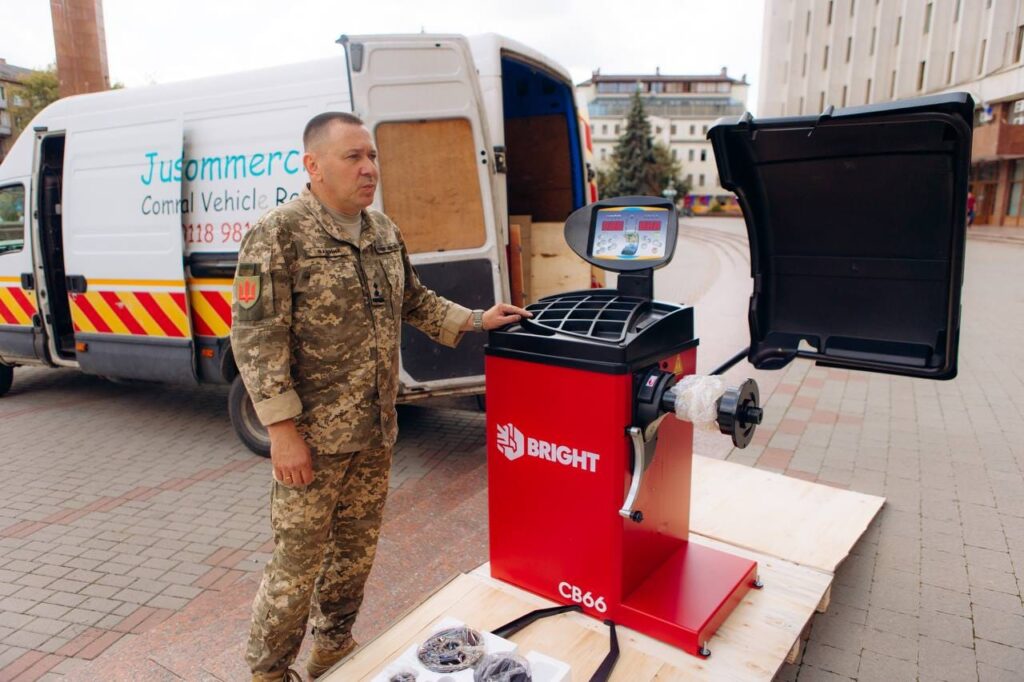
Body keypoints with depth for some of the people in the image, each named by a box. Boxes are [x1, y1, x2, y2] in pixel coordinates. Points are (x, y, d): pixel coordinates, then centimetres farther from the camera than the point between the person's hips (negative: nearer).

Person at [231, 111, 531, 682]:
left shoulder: (384, 231, 8)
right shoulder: (279, 234, -13)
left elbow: (414, 301, 19)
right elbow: (256, 338, -16)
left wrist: (476, 320, 9)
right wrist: (283, 428, -18)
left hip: (376, 431, 7)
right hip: (315, 436, -6)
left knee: (357, 549, 19)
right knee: (298, 561, 6)